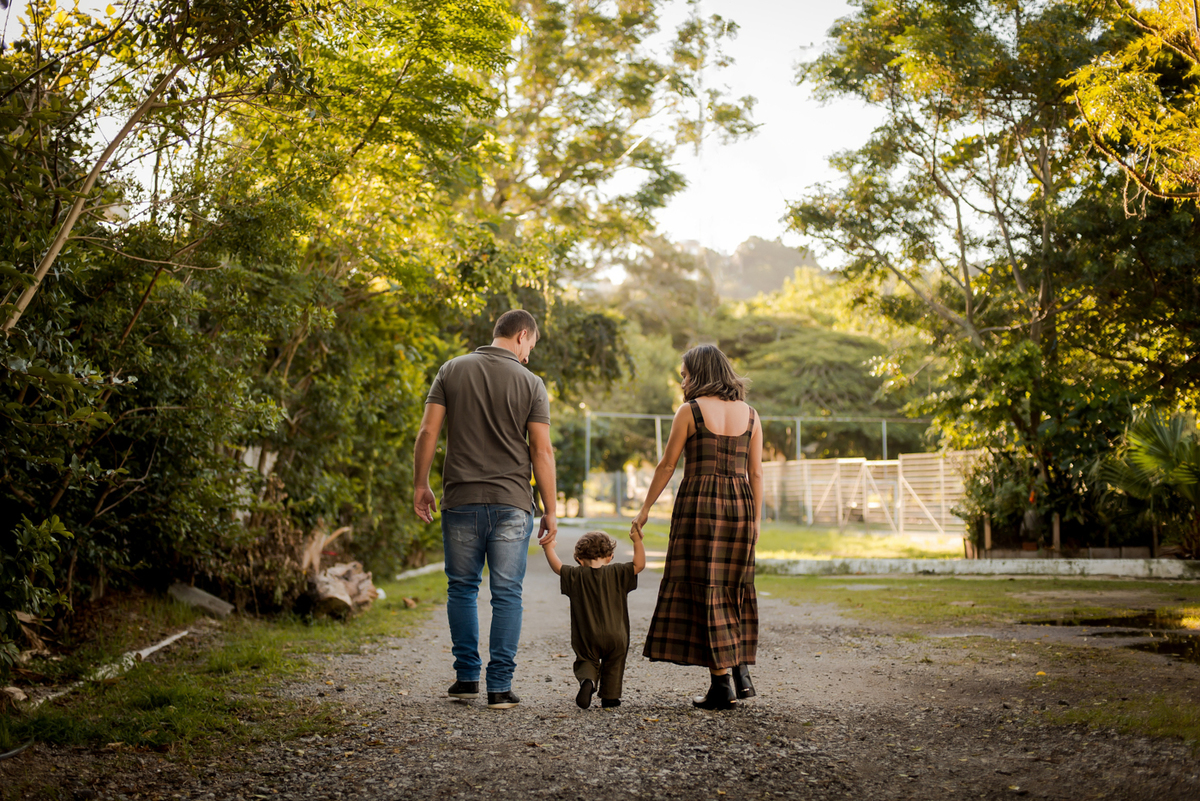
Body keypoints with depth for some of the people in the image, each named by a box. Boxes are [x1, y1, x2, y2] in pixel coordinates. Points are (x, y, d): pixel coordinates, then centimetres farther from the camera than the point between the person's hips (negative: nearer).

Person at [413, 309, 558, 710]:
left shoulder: (453, 370, 4)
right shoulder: (530, 383, -1)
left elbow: (428, 432, -1)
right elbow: (542, 451, -4)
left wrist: (420, 485, 8)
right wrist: (550, 510, 1)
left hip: (461, 499, 2)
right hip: (511, 502, -2)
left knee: (462, 588, 14)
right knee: (507, 594, 3)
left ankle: (467, 677, 17)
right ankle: (500, 687, 2)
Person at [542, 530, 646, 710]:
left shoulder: (576, 576, -1)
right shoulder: (617, 573, -4)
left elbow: (557, 567, 7)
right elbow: (639, 564, -4)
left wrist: (549, 548, 18)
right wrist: (637, 541, -1)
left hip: (586, 638, 0)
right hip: (615, 636, 0)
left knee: (586, 661, 17)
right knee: (613, 666, 20)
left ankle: (587, 680, -12)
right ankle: (610, 697, 19)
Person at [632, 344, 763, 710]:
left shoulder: (690, 411, -3)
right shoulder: (749, 414, 9)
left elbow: (667, 465, 0)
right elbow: (755, 473, 8)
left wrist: (645, 509, 8)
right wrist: (755, 520, 13)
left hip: (698, 502, -4)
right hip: (739, 505, 4)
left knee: (703, 590, 0)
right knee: (733, 589, 17)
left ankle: (722, 683, -3)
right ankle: (741, 672, 11)